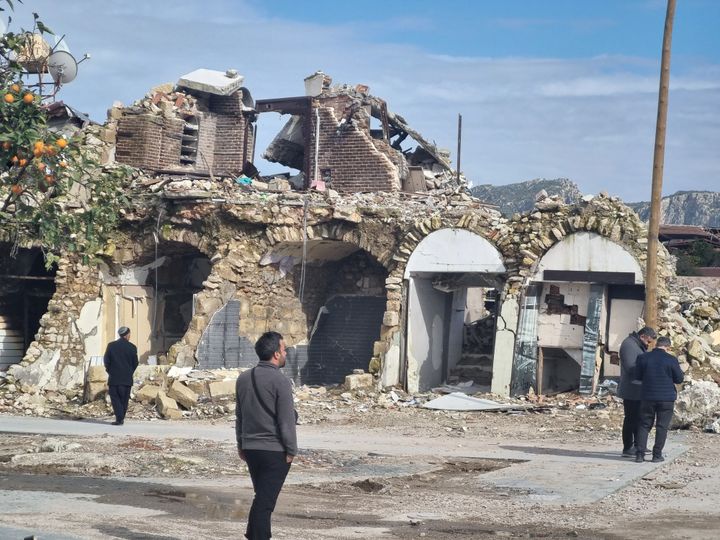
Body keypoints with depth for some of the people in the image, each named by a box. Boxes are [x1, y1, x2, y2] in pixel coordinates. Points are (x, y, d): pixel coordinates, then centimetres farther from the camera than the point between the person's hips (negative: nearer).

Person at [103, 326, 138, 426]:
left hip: (114, 377, -1)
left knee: (115, 398, 2)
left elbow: (106, 360, -2)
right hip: (127, 378, 1)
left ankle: (119, 418, -10)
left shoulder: (111, 345, -3)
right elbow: (135, 363, 1)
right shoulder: (132, 347, -3)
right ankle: (121, 418, 14)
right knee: (124, 399, 11)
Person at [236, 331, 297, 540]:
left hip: (250, 449, 7)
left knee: (262, 497, 19)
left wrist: (241, 444, 21)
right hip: (275, 450, -6)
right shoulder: (280, 381, -14)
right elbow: (286, 420, -13)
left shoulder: (243, 379, 7)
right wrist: (291, 450, -6)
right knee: (265, 501, -2)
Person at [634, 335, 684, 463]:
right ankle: (657, 455, 4)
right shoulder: (671, 360, -9)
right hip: (666, 398, -2)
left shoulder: (643, 358, -2)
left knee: (644, 425, 10)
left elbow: (638, 376, 8)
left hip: (648, 397, 2)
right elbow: (679, 379, -2)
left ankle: (640, 454, 3)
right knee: (662, 426, 5)